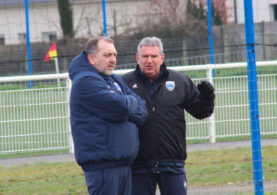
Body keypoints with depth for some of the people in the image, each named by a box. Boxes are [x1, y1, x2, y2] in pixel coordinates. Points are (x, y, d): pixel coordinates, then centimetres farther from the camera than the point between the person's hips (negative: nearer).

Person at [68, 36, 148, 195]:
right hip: (102, 163, -9)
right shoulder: (85, 81, -11)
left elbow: (143, 112, 11)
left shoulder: (115, 81, 19)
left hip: (123, 162, 9)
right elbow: (122, 108, -20)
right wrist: (131, 102, 2)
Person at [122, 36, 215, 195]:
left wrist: (207, 97, -7)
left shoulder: (180, 81, 8)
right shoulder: (125, 83, 3)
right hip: (138, 163, -1)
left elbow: (200, 111, 12)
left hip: (172, 164, 1)